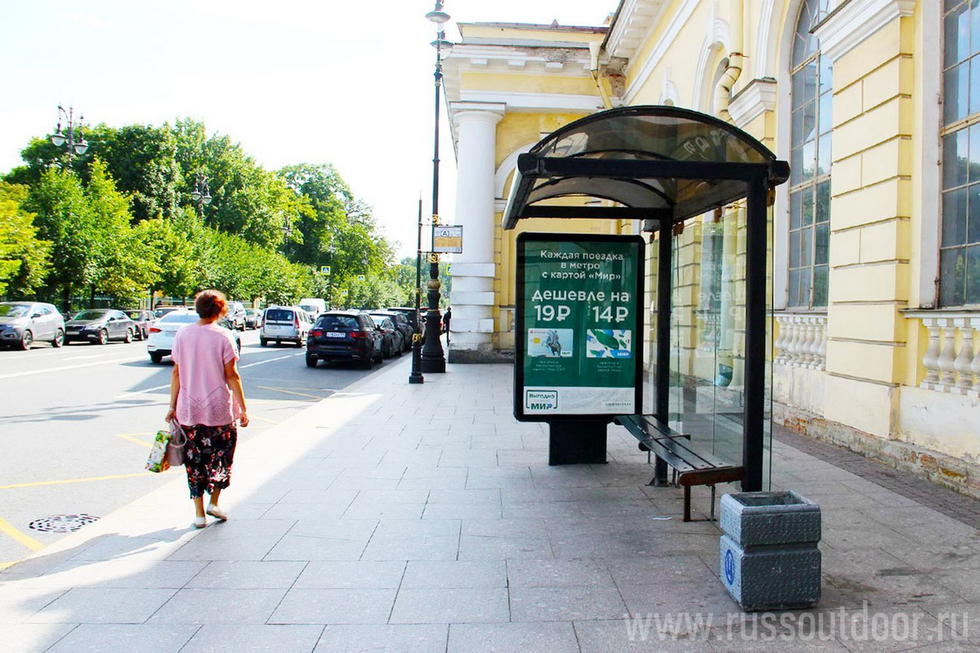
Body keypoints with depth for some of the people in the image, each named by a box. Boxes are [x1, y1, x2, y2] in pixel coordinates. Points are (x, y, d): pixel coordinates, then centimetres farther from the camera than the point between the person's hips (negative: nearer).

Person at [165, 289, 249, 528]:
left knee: (194, 459, 10)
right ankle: (213, 502, 15)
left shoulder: (182, 335, 1)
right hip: (219, 409, -3)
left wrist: (173, 406, 12)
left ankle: (199, 513, 14)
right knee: (221, 454, 17)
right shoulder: (222, 336, -10)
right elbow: (232, 376, -9)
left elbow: (176, 373, 4)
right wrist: (242, 409, -4)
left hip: (188, 410, 3)